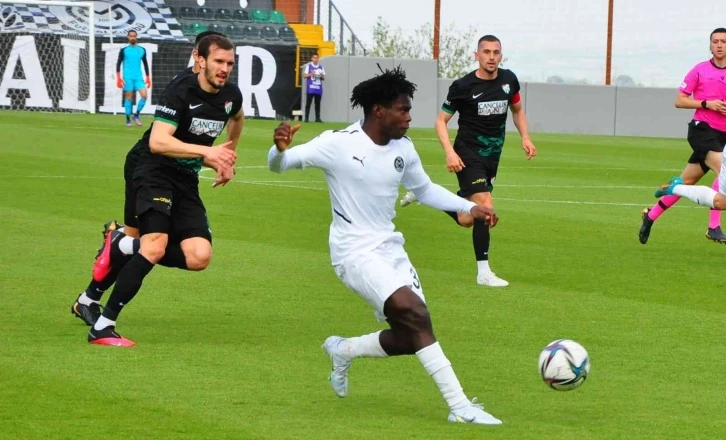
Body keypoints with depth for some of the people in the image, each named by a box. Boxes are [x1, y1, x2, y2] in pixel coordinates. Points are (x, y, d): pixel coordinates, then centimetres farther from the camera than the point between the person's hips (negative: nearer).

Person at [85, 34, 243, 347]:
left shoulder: (231, 95, 5)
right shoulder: (180, 92, -16)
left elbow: (237, 117, 32)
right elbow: (157, 142, -28)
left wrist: (225, 157, 36)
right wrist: (207, 151, -35)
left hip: (187, 183, 7)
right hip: (156, 176, -7)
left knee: (199, 257, -11)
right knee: (155, 246, -28)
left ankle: (121, 246, 9)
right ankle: (102, 327, -24)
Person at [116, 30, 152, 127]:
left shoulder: (142, 50, 10)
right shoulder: (124, 50, 2)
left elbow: (145, 64, 18)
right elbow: (118, 63, 2)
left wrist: (148, 78, 14)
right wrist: (119, 78, -7)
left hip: (139, 77, 2)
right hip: (128, 78, -2)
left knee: (144, 95, -12)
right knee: (129, 97, -2)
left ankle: (137, 115, 6)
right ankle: (128, 119, 7)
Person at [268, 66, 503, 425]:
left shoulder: (403, 149, 4)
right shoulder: (339, 143, -14)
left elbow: (425, 190, 21)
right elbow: (278, 165, -11)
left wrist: (470, 207, 10)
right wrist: (280, 148, -35)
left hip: (390, 248, 7)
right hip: (355, 251, -7)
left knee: (411, 338, 2)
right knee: (415, 314, -24)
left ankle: (342, 351, 29)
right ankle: (460, 407, -23)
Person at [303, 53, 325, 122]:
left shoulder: (321, 67, 11)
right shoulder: (308, 66, 3)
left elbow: (323, 78, 13)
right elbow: (304, 75, 0)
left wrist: (322, 76, -10)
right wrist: (311, 74, -16)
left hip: (318, 89, 3)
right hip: (310, 88, -3)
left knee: (317, 104, 4)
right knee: (308, 103, -4)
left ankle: (317, 118, 8)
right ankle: (306, 118, -1)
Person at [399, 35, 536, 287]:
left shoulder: (509, 80, 1)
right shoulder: (463, 86, -12)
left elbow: (517, 110, 20)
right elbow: (441, 120, -5)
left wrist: (525, 138, 4)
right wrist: (450, 152, -19)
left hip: (491, 158, 6)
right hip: (468, 156, -6)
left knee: (466, 219, 12)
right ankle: (483, 273, -13)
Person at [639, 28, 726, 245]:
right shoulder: (700, 70, 0)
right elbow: (679, 101, 1)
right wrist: (706, 103, -12)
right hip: (702, 129, -5)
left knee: (686, 182, 8)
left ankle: (651, 215, 25)